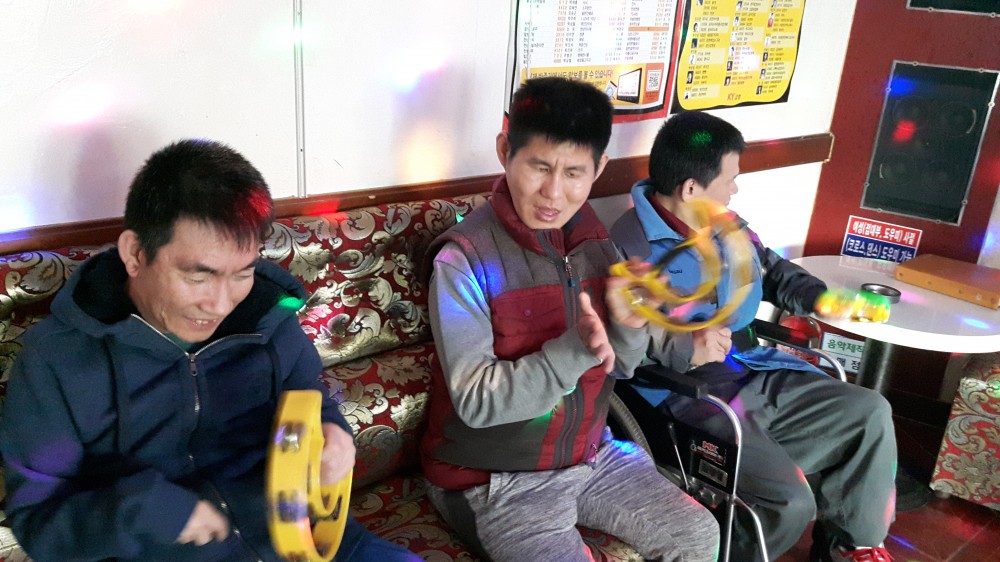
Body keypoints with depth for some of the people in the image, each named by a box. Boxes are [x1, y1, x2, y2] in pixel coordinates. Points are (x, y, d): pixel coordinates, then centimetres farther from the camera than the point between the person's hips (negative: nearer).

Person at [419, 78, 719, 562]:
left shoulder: (593, 238, -1)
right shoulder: (464, 259, -22)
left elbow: (619, 367, 5)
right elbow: (476, 400, -24)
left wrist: (627, 324, -17)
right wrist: (575, 348, -34)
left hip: (591, 455, 6)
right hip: (497, 480, -6)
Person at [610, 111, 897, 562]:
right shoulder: (630, 247, -19)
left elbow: (774, 271, 29)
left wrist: (821, 299, 12)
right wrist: (683, 348, -32)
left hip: (755, 376, 10)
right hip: (688, 397, -9)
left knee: (870, 412, 10)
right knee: (790, 502, -23)